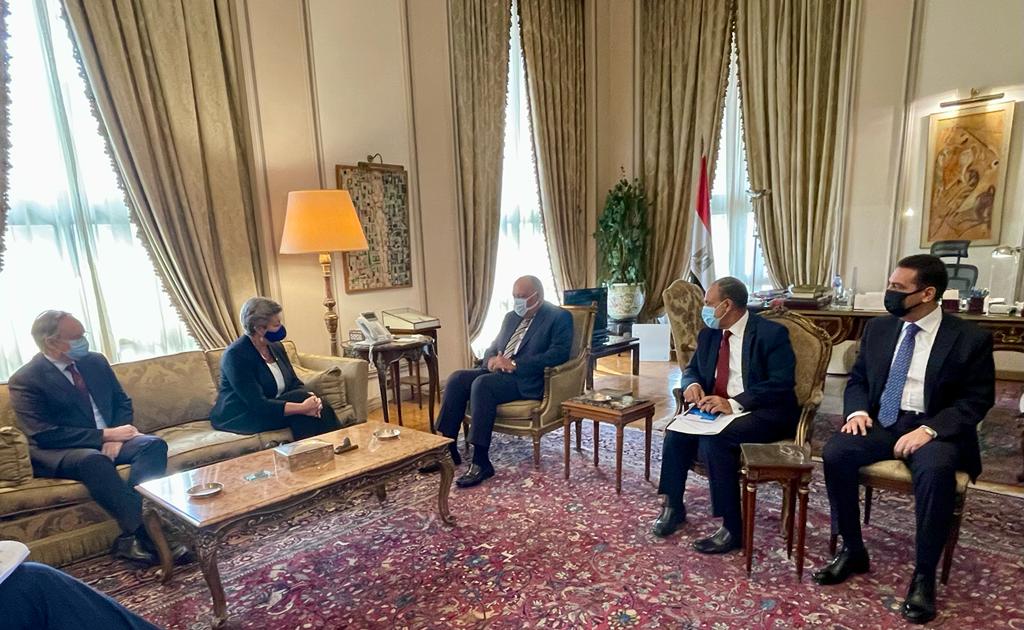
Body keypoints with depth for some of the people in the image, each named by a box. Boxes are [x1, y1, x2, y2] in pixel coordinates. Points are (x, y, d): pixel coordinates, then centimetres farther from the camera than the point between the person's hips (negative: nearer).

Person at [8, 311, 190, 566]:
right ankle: (145, 535, -35)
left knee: (154, 445, -23)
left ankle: (131, 537, -31)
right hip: (57, 452, -5)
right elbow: (44, 435, -16)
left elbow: (123, 402, 12)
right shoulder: (24, 380, -8)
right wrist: (105, 435, -21)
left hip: (108, 438, 5)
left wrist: (115, 436, -9)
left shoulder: (96, 361, 8)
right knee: (94, 460, -38)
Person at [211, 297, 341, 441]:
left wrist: (311, 397, -21)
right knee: (299, 399, -28)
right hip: (238, 418, -6)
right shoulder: (236, 355, -20)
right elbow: (258, 404, -27)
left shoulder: (276, 346, 3)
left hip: (271, 407, 6)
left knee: (323, 410, -21)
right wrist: (302, 407, -34)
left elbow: (296, 384, 3)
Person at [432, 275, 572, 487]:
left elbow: (559, 353, -16)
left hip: (527, 380, -7)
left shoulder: (559, 317, -3)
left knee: (482, 384, -32)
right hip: (497, 373, 8)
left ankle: (481, 462, -27)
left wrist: (515, 364, -20)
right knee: (457, 379, -15)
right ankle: (447, 448, -8)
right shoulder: (511, 317, 21)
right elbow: (493, 347, 22)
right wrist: (491, 360, -5)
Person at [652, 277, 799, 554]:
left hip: (765, 413, -6)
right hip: (717, 408, 6)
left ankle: (732, 529, -19)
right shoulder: (709, 334, 11)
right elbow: (692, 369, 18)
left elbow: (781, 385, -18)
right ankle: (673, 506, -1)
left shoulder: (771, 333, -10)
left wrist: (734, 404, -28)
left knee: (714, 439, -33)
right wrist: (692, 384, -8)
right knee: (677, 431, -21)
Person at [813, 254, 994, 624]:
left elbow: (977, 401, -6)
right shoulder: (878, 328, 8)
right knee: (834, 453, -25)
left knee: (935, 469, -36)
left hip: (936, 429, -3)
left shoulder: (970, 339, -3)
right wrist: (857, 410, -8)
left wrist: (929, 429, -21)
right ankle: (853, 551, -6)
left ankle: (924, 575, -16)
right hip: (881, 422, 4)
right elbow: (857, 379, 14)